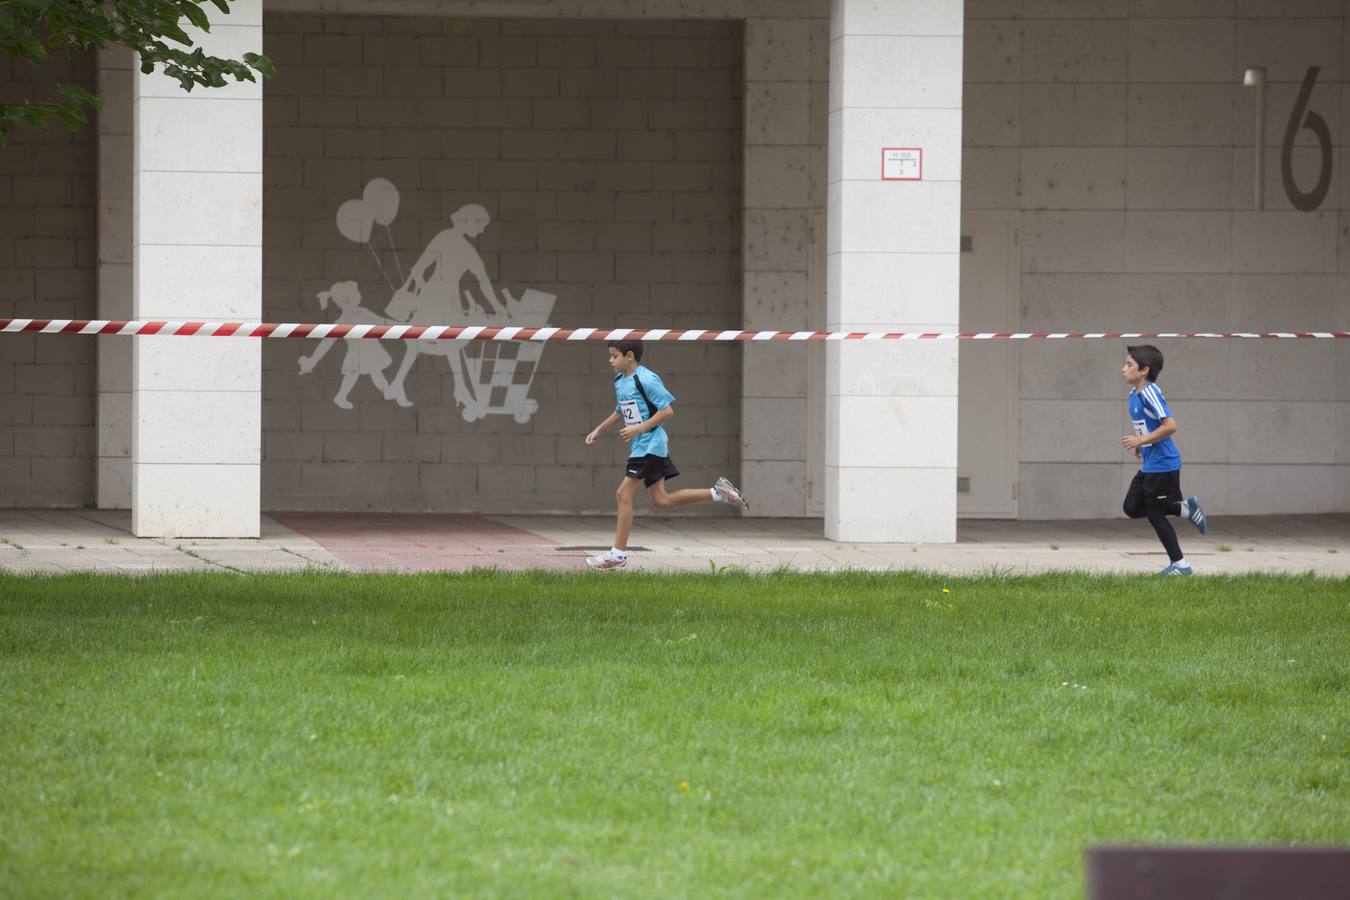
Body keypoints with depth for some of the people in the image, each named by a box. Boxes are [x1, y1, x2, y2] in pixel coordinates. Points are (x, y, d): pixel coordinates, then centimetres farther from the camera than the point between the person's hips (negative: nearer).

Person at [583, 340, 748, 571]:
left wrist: (639, 428, -21)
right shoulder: (620, 381, 12)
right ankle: (718, 493, 15)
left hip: (649, 445, -10)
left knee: (624, 494, -9)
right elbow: (620, 411, 29)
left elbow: (667, 410, -18)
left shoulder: (646, 380, -16)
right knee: (661, 500, 8)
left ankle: (618, 554, -5)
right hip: (641, 447, 10)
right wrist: (598, 431, 21)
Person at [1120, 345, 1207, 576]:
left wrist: (1141, 441, -23)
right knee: (1132, 507, 10)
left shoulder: (1150, 394, -20)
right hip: (1149, 465, 10)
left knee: (1154, 513, -1)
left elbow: (1170, 426, -27)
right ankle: (1186, 508, 17)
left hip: (1163, 465, -10)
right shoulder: (1134, 394, 10)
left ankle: (1180, 564, 10)